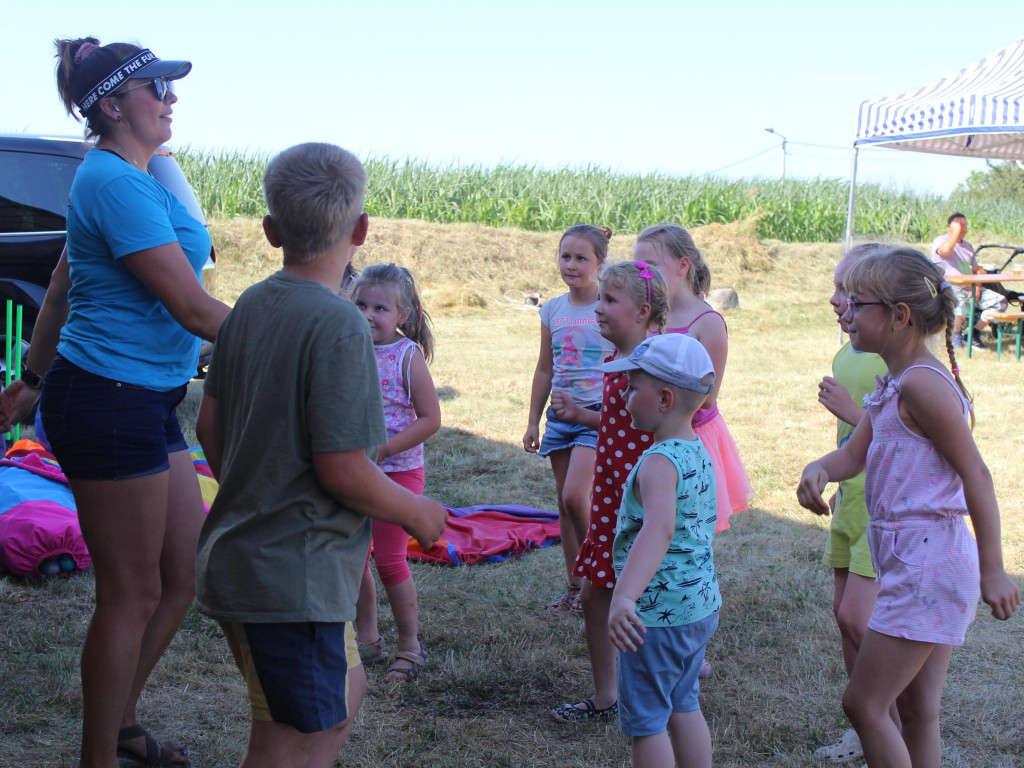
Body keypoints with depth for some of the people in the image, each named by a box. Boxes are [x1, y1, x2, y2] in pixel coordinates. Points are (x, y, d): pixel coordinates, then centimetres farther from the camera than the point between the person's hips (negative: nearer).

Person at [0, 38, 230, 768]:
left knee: (186, 574, 16)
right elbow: (192, 309, -21)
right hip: (112, 403, -10)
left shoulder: (123, 179, 15)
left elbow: (60, 291, 24)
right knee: (132, 594, 0)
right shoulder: (116, 182, -17)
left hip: (148, 403, 10)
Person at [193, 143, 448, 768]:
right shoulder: (339, 325, -19)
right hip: (293, 576, -9)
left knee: (344, 694, 24)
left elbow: (210, 422, 12)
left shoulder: (252, 306, 5)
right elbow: (342, 470, -21)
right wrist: (419, 512, -4)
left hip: (240, 552, 9)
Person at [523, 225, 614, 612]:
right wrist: (533, 421, 15)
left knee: (575, 496, -18)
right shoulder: (552, 311, 8)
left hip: (598, 413, -6)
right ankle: (575, 585, 19)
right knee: (565, 502, 9)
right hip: (560, 414, 6)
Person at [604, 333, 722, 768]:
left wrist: (624, 597, -53)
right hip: (701, 606, 9)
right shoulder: (698, 453, 8)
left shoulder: (660, 462, -22)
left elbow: (659, 528, -40)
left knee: (645, 721, 3)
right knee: (683, 708, 21)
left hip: (658, 614, -9)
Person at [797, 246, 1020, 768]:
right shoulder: (893, 384, 13)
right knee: (917, 709, 15)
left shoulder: (922, 383, -17)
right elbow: (854, 454, 8)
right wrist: (817, 469, -15)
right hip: (916, 561, 10)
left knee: (863, 703, -4)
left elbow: (976, 474, -18)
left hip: (927, 561, -10)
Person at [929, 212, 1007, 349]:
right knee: (962, 302, -40)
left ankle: (974, 333, -4)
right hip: (950, 289, -7)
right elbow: (946, 250, -24)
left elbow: (976, 270, 18)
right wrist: (956, 231, -10)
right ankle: (955, 334, -12)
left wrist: (976, 290, -2)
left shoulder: (968, 246, 25)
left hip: (969, 287, 7)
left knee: (1000, 301, -10)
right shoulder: (940, 240, 2)